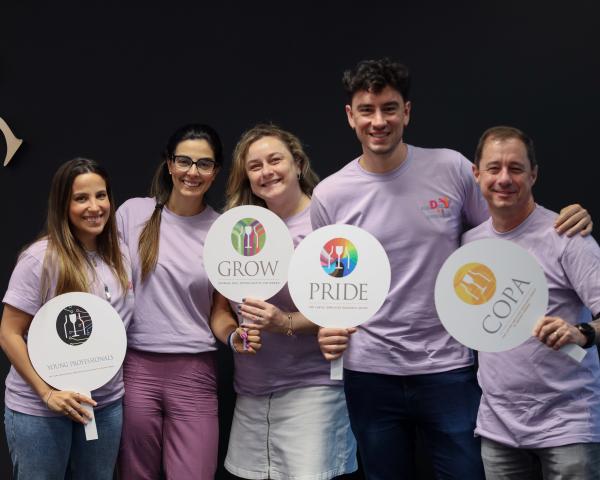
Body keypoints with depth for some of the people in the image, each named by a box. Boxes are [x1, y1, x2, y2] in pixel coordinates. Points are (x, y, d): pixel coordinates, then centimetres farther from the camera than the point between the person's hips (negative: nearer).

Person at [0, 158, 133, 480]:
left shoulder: (119, 257, 4)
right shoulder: (40, 259, -14)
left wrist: (112, 383, 5)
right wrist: (47, 393, -18)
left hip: (107, 404, 5)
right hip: (39, 409, -5)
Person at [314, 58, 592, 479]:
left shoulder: (452, 168, -3)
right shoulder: (329, 196, -2)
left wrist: (567, 223, -11)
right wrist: (328, 326, -13)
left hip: (448, 367, 0)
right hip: (370, 373, 1)